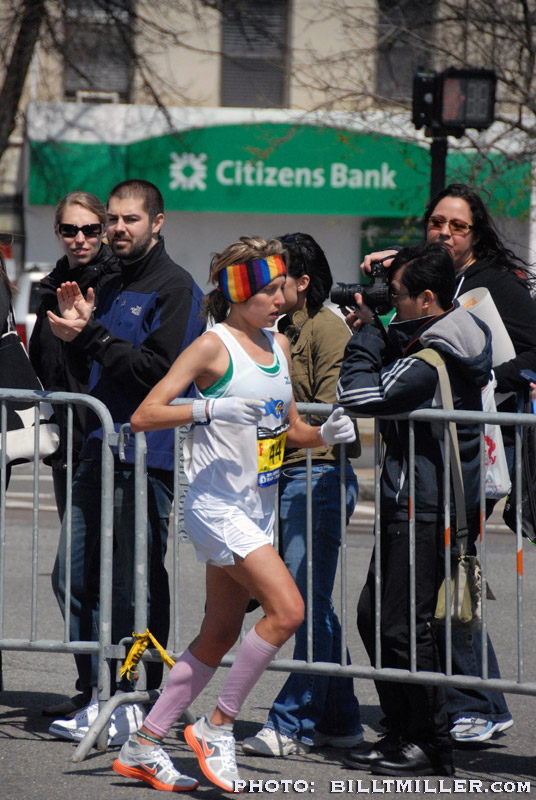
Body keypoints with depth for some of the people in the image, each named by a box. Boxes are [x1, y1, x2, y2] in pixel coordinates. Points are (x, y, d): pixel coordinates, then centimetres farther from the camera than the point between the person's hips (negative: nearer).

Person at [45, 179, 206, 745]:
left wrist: (91, 337, -15)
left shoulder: (175, 286, -6)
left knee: (136, 586, -4)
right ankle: (98, 694, 14)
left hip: (147, 458, -8)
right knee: (73, 577, 6)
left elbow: (160, 371, -16)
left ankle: (138, 705, 2)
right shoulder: (112, 290, 19)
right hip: (99, 452, 8)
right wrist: (79, 331, 5)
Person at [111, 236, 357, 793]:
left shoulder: (279, 346, 12)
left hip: (256, 511, 8)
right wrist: (212, 409, -29)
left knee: (220, 634, 9)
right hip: (216, 506, -8)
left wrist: (324, 434, 3)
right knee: (286, 609, -18)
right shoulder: (213, 347, -11)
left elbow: (288, 429, 23)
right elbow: (143, 416, -18)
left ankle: (143, 746, 17)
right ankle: (217, 726, -4)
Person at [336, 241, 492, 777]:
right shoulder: (456, 339, 10)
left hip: (425, 509, -10)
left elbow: (358, 395, -22)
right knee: (373, 614, 14)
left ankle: (431, 746, 0)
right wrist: (376, 332, 6)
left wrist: (366, 334, -10)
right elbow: (395, 370, 21)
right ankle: (401, 733, 20)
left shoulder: (433, 357, -22)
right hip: (408, 503, 10)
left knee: (403, 625, -6)